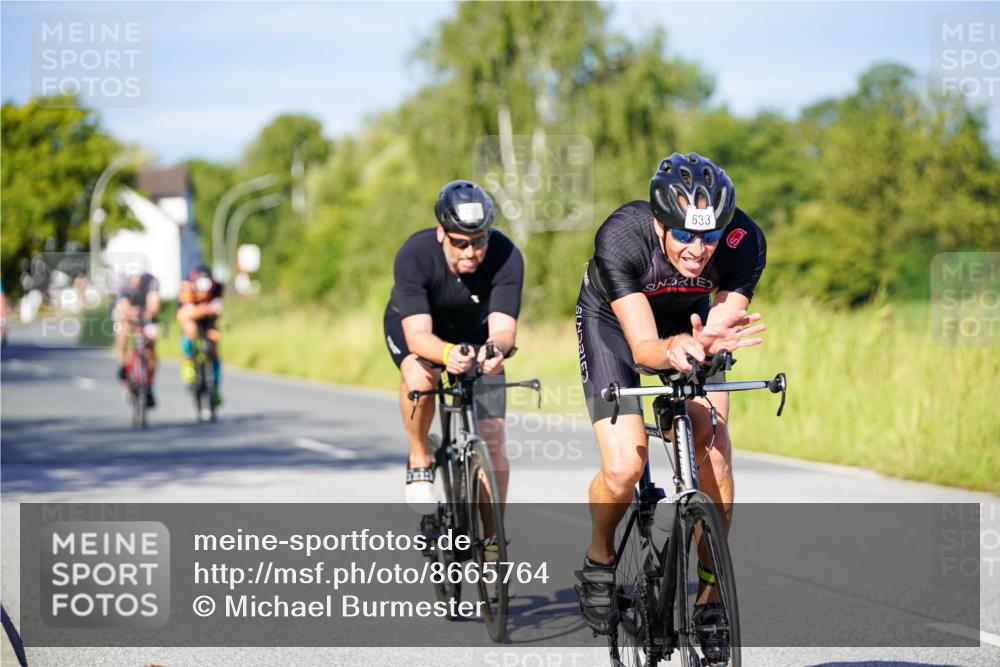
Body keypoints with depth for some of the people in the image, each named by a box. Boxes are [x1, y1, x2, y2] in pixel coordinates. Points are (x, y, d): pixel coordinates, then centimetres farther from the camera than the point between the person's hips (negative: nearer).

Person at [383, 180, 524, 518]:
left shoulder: (506, 258, -31)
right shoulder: (414, 255, -35)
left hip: (475, 331, 2)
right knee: (420, 377, -37)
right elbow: (418, 335, -42)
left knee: (493, 438, -9)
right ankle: (419, 463, -11)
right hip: (413, 324, -2)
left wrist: (496, 348, -62)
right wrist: (447, 353, -63)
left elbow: (503, 327, -38)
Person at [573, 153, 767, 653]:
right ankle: (599, 559, 10)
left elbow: (720, 326, -27)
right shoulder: (621, 236, -37)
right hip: (613, 323, -2)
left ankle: (708, 592, -1)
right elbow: (643, 346, -37)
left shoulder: (745, 242, -31)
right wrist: (674, 349, -59)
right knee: (624, 466, -20)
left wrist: (709, 340, -51)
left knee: (715, 455, -16)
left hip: (690, 323, 3)